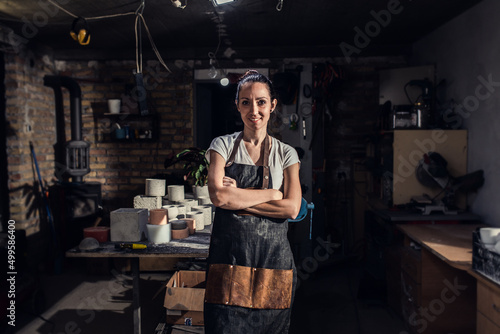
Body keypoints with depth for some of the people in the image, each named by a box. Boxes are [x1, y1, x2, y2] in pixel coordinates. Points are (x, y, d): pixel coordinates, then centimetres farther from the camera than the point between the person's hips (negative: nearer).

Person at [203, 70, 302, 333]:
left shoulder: (286, 153, 7)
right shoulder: (223, 145, 5)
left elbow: (292, 208, -6)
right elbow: (218, 195, -11)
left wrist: (237, 197, -9)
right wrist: (271, 194, -8)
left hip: (272, 255, 1)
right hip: (229, 253, -1)